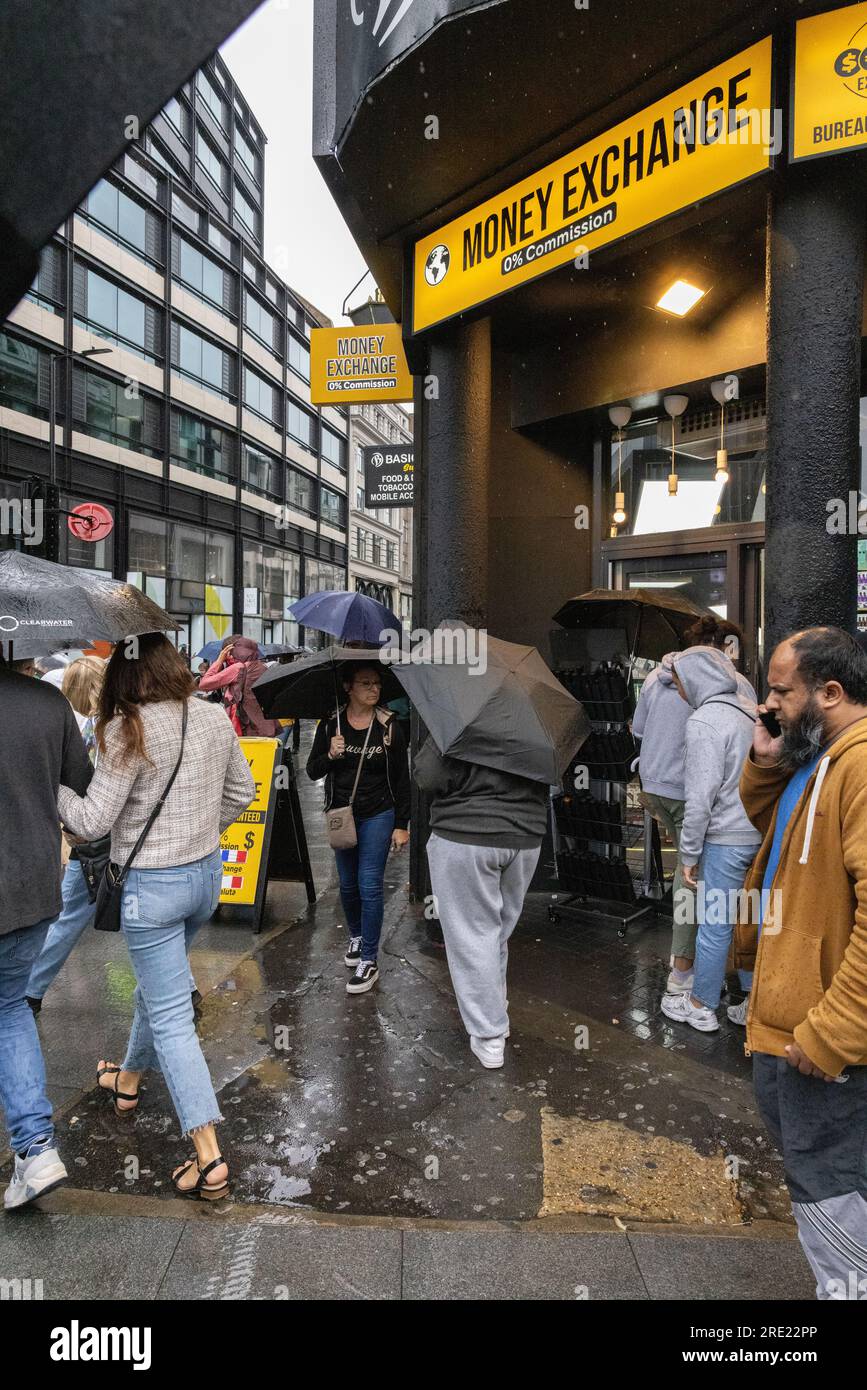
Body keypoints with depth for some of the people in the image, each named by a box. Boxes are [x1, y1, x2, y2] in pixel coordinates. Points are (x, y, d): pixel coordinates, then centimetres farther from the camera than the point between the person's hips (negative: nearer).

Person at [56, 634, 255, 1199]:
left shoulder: (127, 731, -19)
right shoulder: (215, 718, -1)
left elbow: (93, 821, -16)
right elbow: (242, 791, 10)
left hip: (150, 886, -7)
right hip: (207, 875, 7)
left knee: (171, 1016, 1)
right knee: (156, 985, 28)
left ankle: (210, 1159, 3)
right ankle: (128, 1080, 53)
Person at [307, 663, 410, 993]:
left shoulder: (389, 727, -7)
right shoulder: (330, 725, -3)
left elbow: (401, 780, -2)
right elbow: (313, 773, 1)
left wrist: (401, 826, -5)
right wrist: (330, 755, -20)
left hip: (377, 816, -3)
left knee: (369, 885, -6)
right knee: (347, 884, 15)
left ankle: (369, 961, 3)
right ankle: (356, 936, 39)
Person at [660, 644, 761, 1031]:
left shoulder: (704, 720, -14)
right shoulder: (750, 712, 11)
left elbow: (701, 796, -16)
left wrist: (689, 854, -9)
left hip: (726, 840, -8)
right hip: (761, 836, 8)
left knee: (714, 926, 5)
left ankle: (701, 1007, 18)